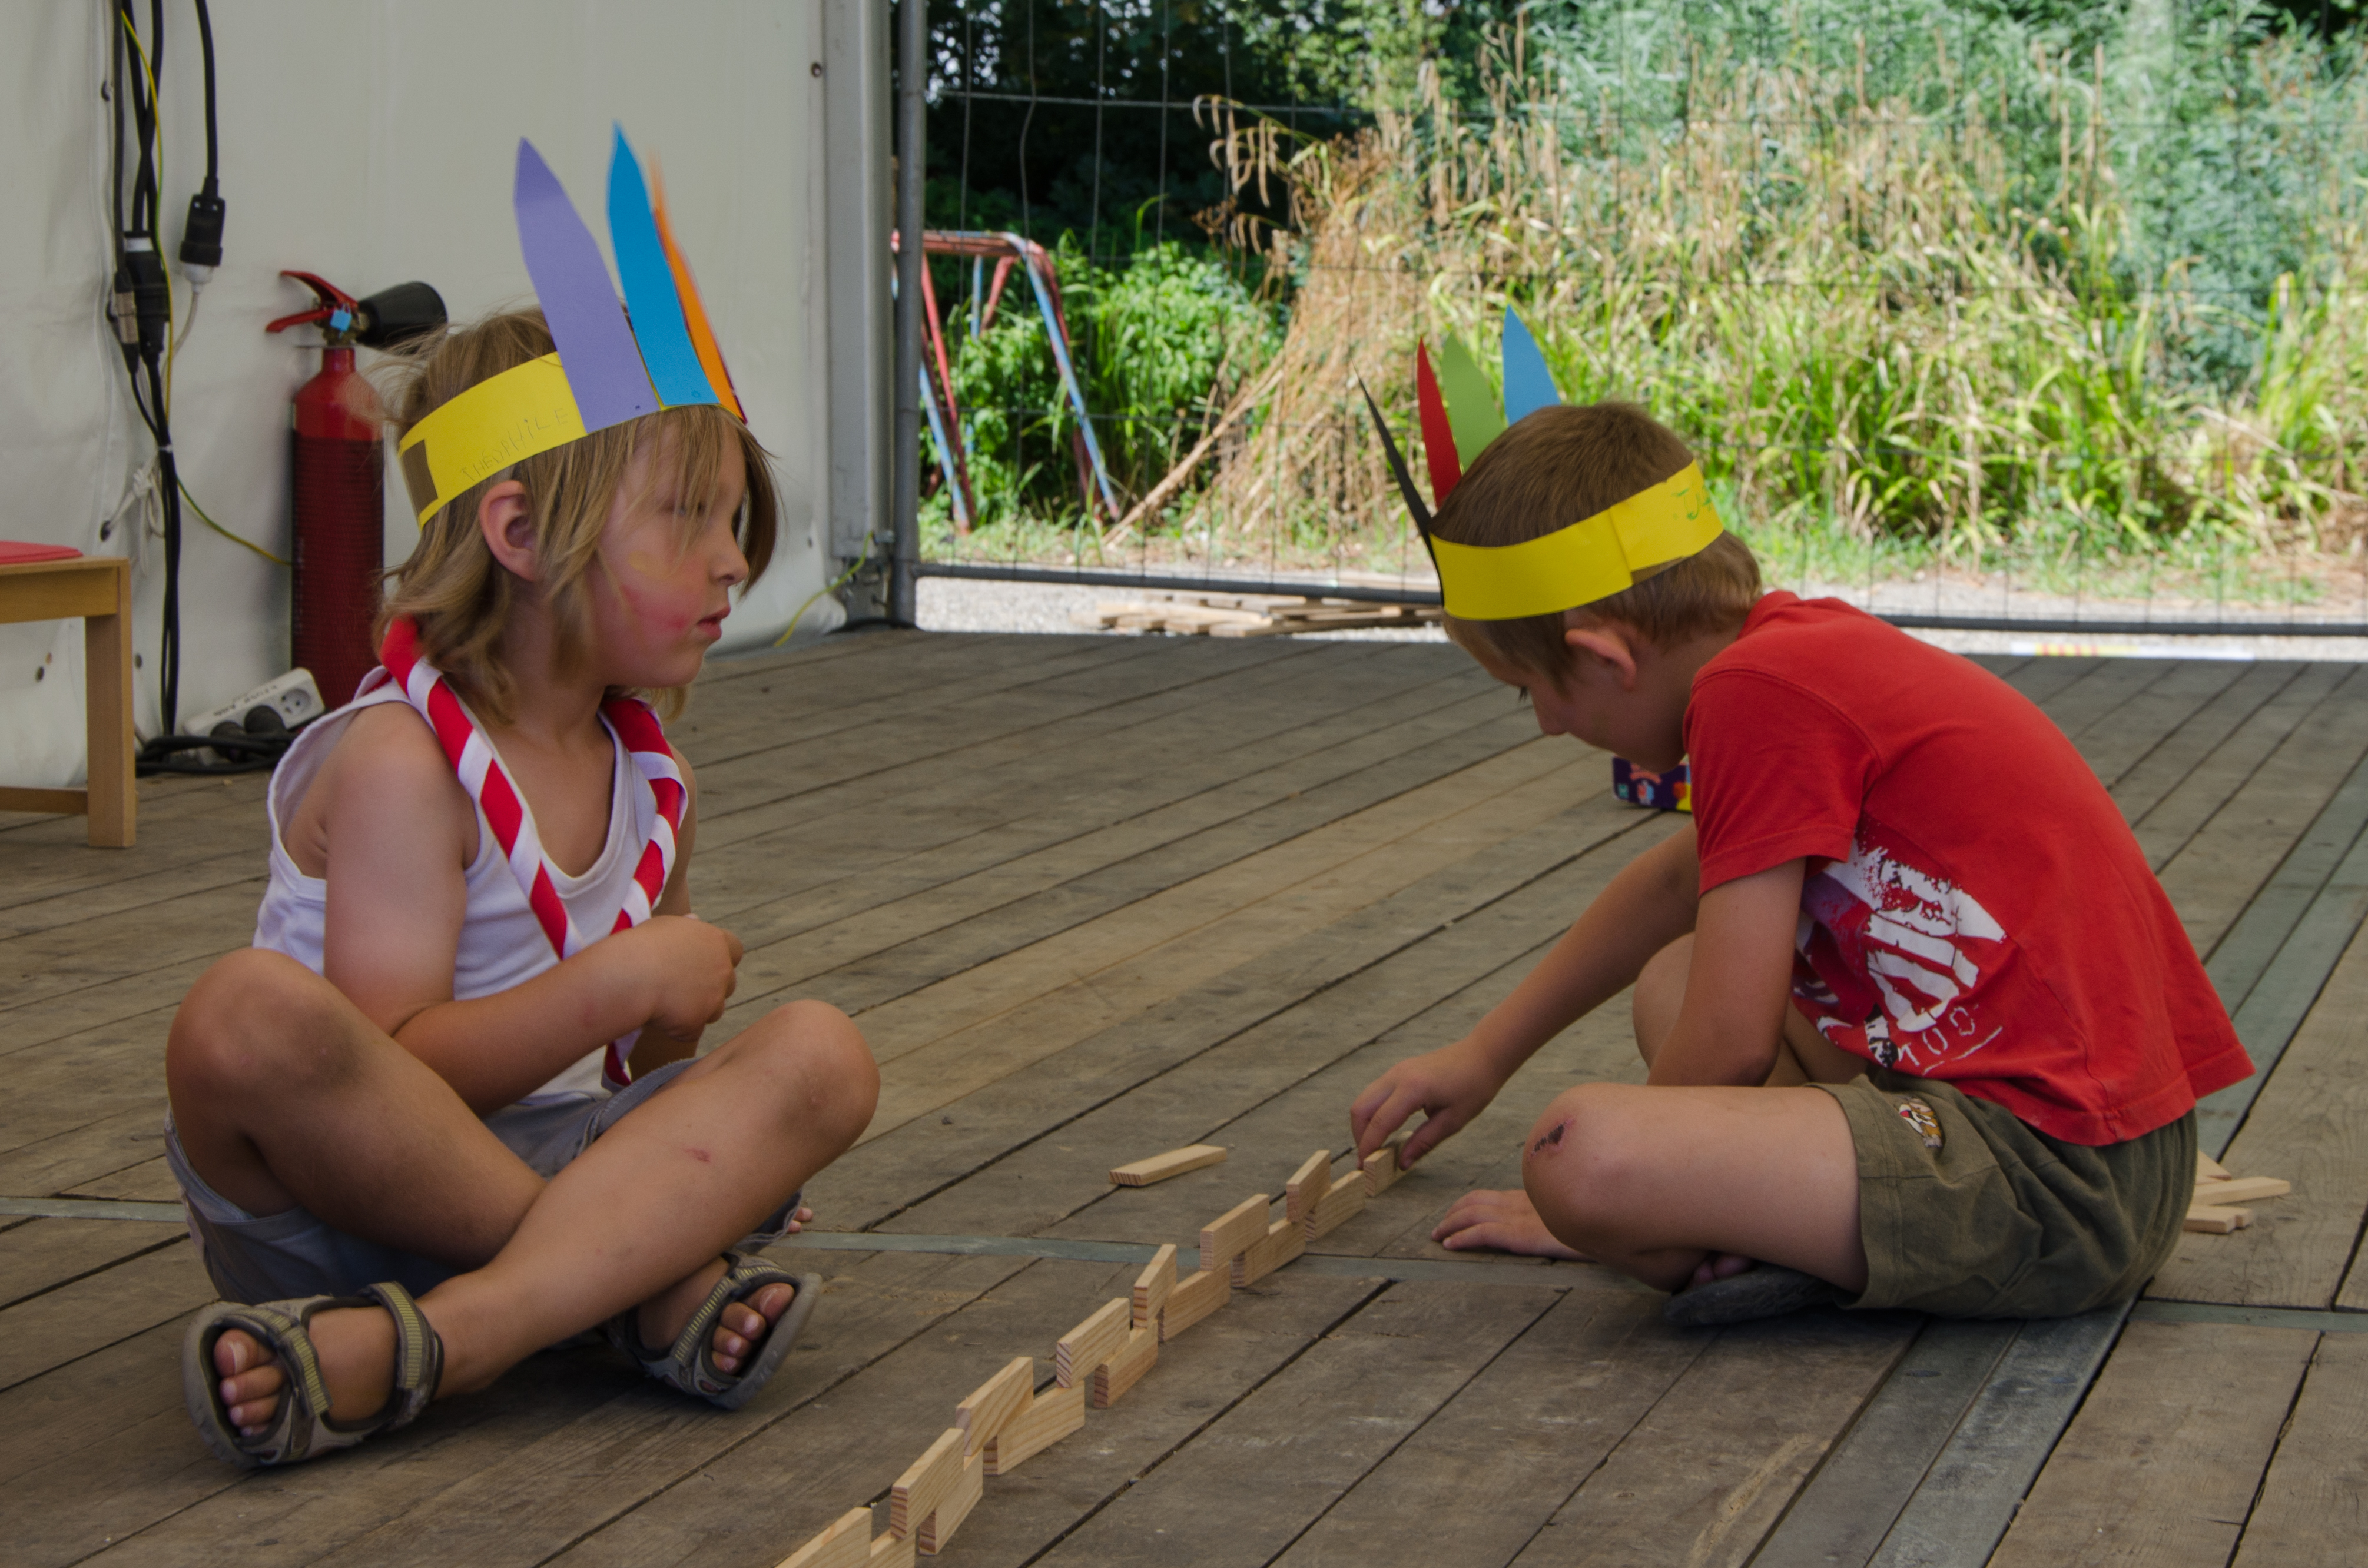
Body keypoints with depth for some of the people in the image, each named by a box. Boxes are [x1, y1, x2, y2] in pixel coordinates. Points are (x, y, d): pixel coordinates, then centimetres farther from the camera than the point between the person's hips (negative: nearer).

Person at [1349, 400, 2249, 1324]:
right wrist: (1484, 1056, 46)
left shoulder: (1754, 690, -13)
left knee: (1579, 1154, -28)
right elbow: (1677, 882, 36)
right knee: (1673, 979, 26)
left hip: (2050, 1171, -11)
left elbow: (1732, 1042, -12)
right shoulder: (1806, 643, 16)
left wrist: (1603, 1206, 7)